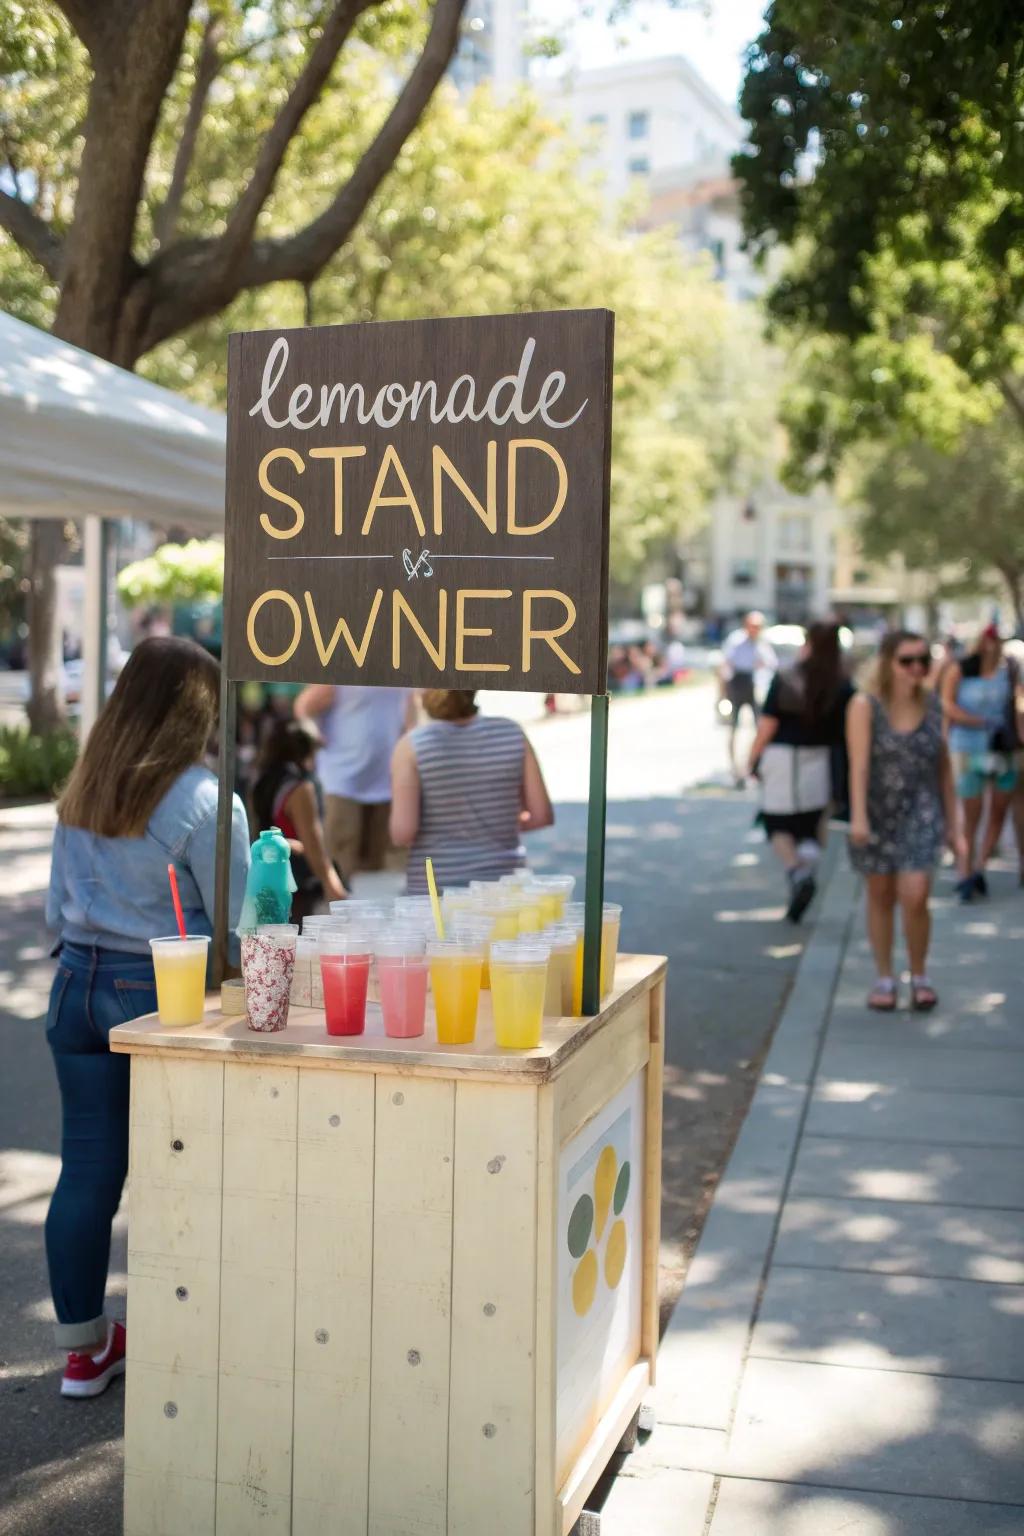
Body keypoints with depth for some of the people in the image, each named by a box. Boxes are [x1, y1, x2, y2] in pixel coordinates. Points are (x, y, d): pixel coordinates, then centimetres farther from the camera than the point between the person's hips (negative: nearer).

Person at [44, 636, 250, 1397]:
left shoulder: (81, 790, 5)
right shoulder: (203, 799, -16)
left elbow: (57, 907, 13)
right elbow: (237, 922, -12)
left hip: (79, 983, 6)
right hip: (164, 994, -6)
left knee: (87, 1166, 12)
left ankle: (84, 1346, 25)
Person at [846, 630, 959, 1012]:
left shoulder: (932, 706, 2)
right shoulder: (865, 706, -9)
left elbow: (944, 766, 8)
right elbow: (859, 763, -18)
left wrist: (951, 821, 9)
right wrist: (858, 816, -29)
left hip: (921, 813, 1)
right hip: (878, 812, -1)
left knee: (915, 897, -11)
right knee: (880, 897, 10)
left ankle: (919, 976, 9)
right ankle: (884, 978, 25)